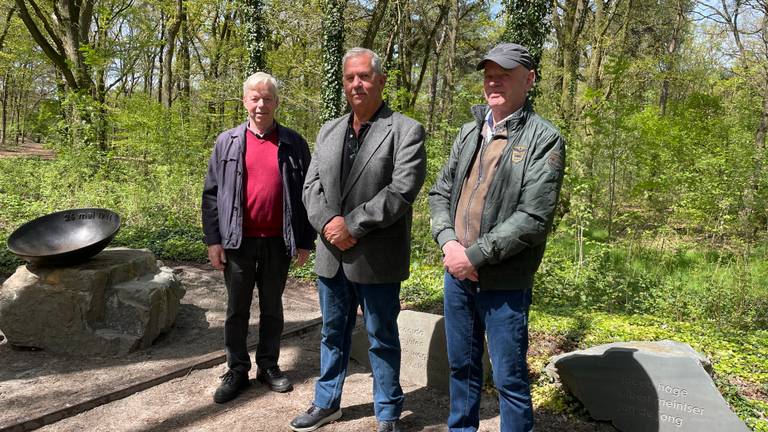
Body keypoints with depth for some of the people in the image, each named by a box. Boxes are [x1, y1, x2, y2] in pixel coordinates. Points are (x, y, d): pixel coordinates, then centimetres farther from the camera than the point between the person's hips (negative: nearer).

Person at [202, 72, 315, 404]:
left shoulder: (293, 144, 2)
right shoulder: (227, 142, 3)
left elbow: (305, 195, 2)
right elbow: (211, 193, 3)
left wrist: (305, 241, 0)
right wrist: (213, 240, -2)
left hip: (278, 242, 0)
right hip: (238, 241, 0)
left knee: (272, 307, 13)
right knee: (237, 309, 11)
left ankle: (269, 365, 28)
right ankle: (237, 370, 25)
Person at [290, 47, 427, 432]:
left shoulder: (406, 131, -7)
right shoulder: (328, 131, 11)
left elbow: (402, 190, -17)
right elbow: (311, 185, 7)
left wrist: (352, 226, -18)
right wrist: (327, 221, -12)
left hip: (377, 259, -5)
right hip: (331, 254, 6)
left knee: (382, 339, 9)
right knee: (332, 333, 19)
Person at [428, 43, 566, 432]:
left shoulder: (544, 139, -9)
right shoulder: (469, 132, 10)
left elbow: (533, 218, -17)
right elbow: (440, 192, 10)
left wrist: (474, 255, -17)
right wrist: (448, 242, -7)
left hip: (504, 282, -6)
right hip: (457, 273, 6)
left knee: (509, 377, 6)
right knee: (462, 365, 20)